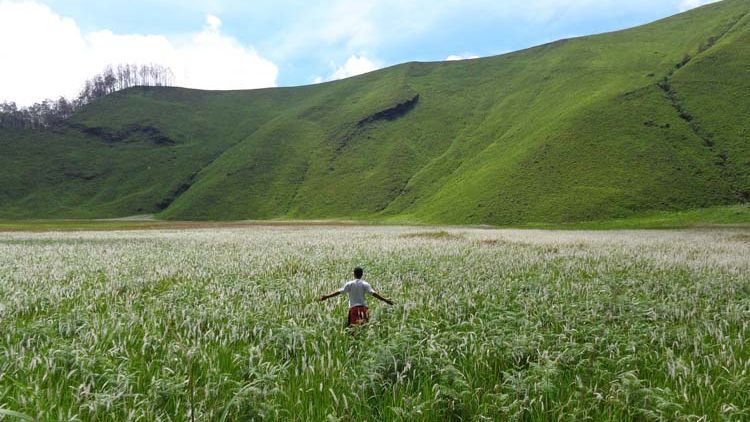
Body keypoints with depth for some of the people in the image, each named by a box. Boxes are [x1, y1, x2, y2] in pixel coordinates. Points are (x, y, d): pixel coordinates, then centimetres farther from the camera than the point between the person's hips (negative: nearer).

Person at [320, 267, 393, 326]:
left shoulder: (349, 284, 2)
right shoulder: (365, 284, 2)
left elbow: (339, 292, -3)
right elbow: (373, 293, -6)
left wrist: (326, 296, 2)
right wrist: (385, 300, -4)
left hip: (353, 307, -1)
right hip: (363, 307, 1)